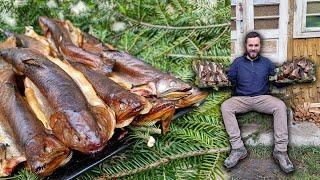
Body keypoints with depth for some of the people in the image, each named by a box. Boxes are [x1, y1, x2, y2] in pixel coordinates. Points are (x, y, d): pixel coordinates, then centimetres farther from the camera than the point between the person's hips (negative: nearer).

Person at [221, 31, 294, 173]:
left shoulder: (266, 63, 13)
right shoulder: (238, 62, 11)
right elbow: (229, 79, 7)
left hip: (262, 98, 0)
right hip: (241, 99, 0)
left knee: (280, 106, -30)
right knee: (225, 106, -30)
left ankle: (280, 150, -30)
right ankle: (238, 148, -35)